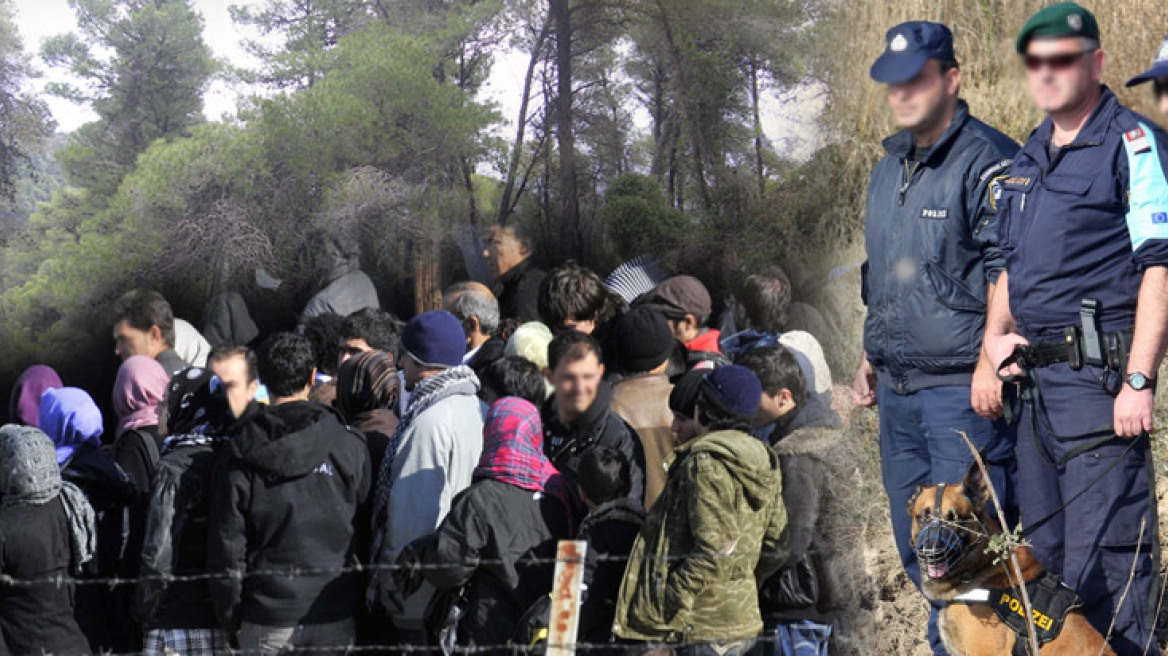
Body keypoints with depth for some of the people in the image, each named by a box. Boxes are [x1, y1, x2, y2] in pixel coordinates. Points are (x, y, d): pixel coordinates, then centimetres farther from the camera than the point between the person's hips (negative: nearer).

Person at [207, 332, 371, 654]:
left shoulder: (240, 454, -5)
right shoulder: (348, 443, -2)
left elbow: (226, 541, -3)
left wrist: (229, 615, 5)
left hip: (269, 616, -1)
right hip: (335, 615, 1)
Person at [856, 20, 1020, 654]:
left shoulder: (987, 161, -10)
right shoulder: (889, 168, 17)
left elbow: (1008, 271, -16)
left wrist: (990, 360, -21)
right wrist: (869, 355, 23)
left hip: (961, 387, -8)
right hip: (898, 387, 9)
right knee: (914, 538, 14)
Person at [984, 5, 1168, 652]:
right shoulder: (1029, 156, 17)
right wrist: (995, 335, 7)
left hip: (1099, 376, -8)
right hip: (1036, 379, 8)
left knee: (1106, 561, -8)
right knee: (1045, 550, 16)